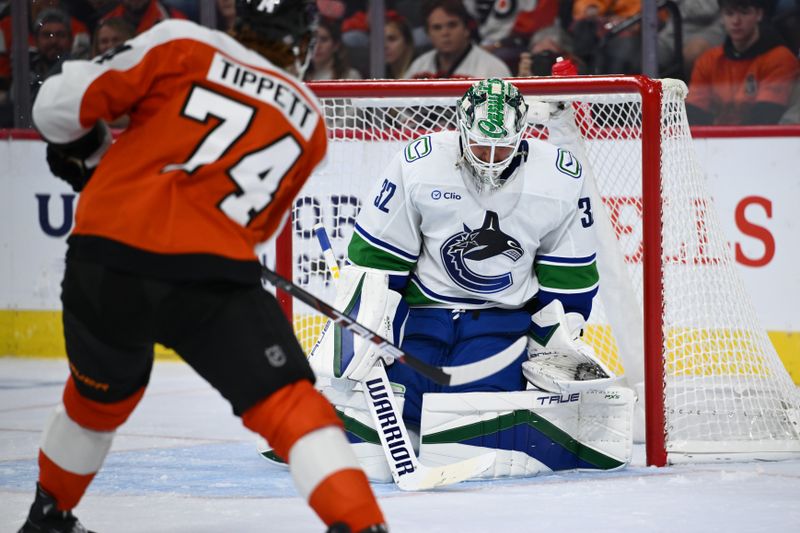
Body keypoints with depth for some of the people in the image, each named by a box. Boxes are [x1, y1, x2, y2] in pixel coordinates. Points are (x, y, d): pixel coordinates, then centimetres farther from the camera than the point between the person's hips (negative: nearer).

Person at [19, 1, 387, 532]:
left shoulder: (182, 45, 7)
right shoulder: (309, 121, 15)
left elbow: (61, 104, 3)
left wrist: (87, 151, 23)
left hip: (102, 266, 2)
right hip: (210, 279, -2)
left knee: (101, 394, 27)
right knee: (290, 404, -1)